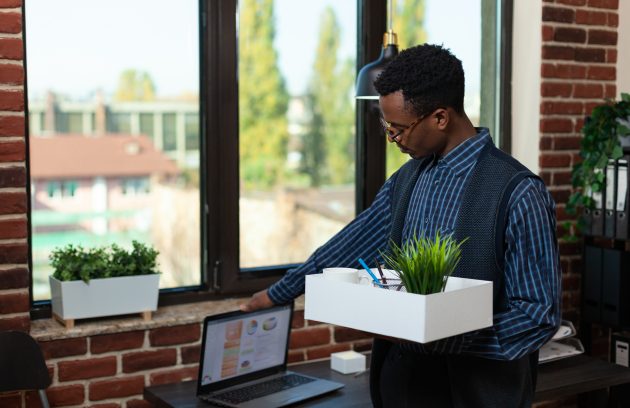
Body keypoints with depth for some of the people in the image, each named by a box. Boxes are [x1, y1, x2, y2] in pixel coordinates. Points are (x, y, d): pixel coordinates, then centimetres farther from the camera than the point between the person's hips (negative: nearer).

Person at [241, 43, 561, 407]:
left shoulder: (518, 192, -17)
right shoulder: (407, 179, 4)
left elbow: (540, 315, -15)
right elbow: (353, 243, 14)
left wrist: (447, 336, -25)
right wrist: (278, 293, 20)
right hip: (402, 378, 6)